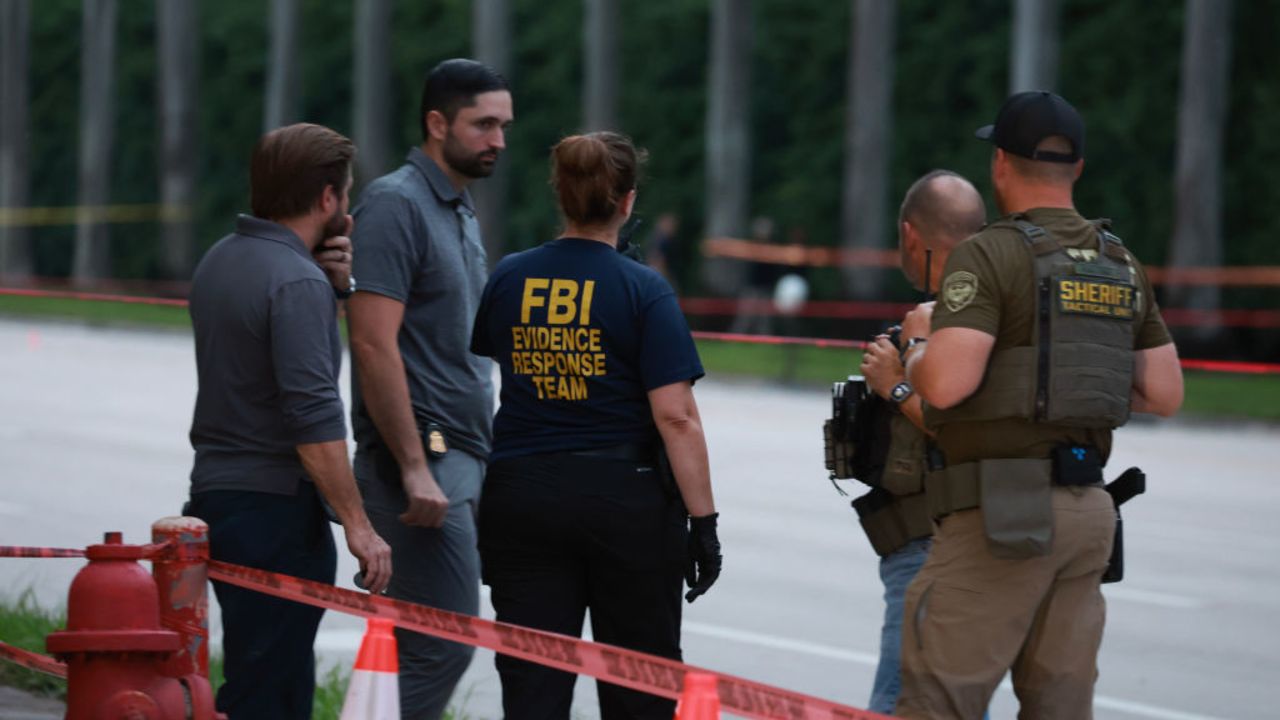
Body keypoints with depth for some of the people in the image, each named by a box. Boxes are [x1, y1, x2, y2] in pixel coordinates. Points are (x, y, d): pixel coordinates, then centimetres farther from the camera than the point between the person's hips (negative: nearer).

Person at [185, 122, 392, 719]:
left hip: (215, 491, 10)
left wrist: (333, 284, 8)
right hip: (276, 507, -10)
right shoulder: (298, 282, -17)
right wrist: (356, 524, -20)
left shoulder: (221, 260, 12)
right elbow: (313, 417, -23)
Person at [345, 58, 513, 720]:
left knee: (415, 649, 9)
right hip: (421, 460, -9)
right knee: (445, 644, -13)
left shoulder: (460, 212, 19)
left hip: (460, 459, 9)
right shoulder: (396, 205, -11)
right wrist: (414, 469, -22)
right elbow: (373, 344, -19)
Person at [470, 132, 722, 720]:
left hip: (521, 493, 3)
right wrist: (703, 520, -10)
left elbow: (476, 351, 22)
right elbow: (676, 416, -14)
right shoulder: (643, 290, -9)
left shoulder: (509, 279, 2)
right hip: (627, 496, -3)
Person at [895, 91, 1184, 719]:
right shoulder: (1123, 266, 12)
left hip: (1005, 511, -7)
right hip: (1088, 507, 7)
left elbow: (945, 383, -20)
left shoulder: (990, 255, -10)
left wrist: (917, 342, 1)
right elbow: (1164, 395, 14)